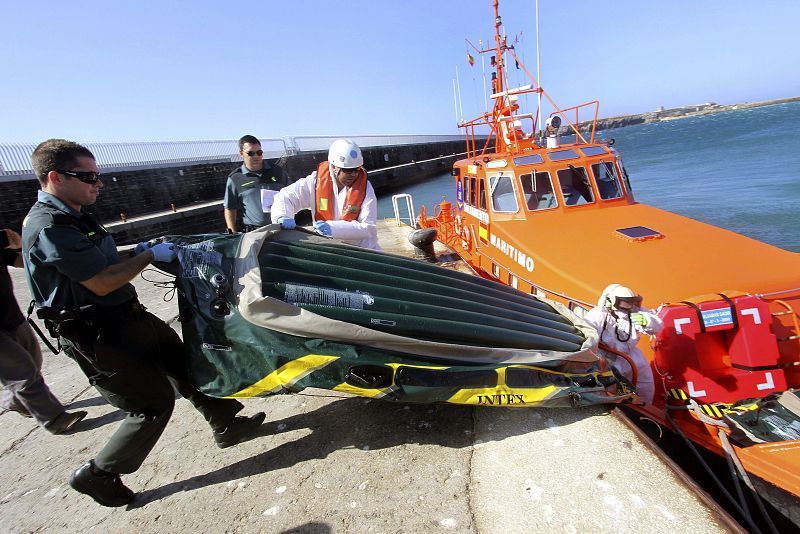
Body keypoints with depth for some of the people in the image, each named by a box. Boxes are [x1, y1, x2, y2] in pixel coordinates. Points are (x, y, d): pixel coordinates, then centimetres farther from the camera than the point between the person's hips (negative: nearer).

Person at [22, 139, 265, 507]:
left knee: (182, 359, 14)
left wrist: (137, 253, 2)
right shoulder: (49, 228, -23)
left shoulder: (71, 216, 9)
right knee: (154, 402, -1)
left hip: (125, 316, 10)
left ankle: (225, 425, 29)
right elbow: (102, 283, -25)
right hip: (98, 336, -10)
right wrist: (148, 256, -15)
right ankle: (97, 476, 22)